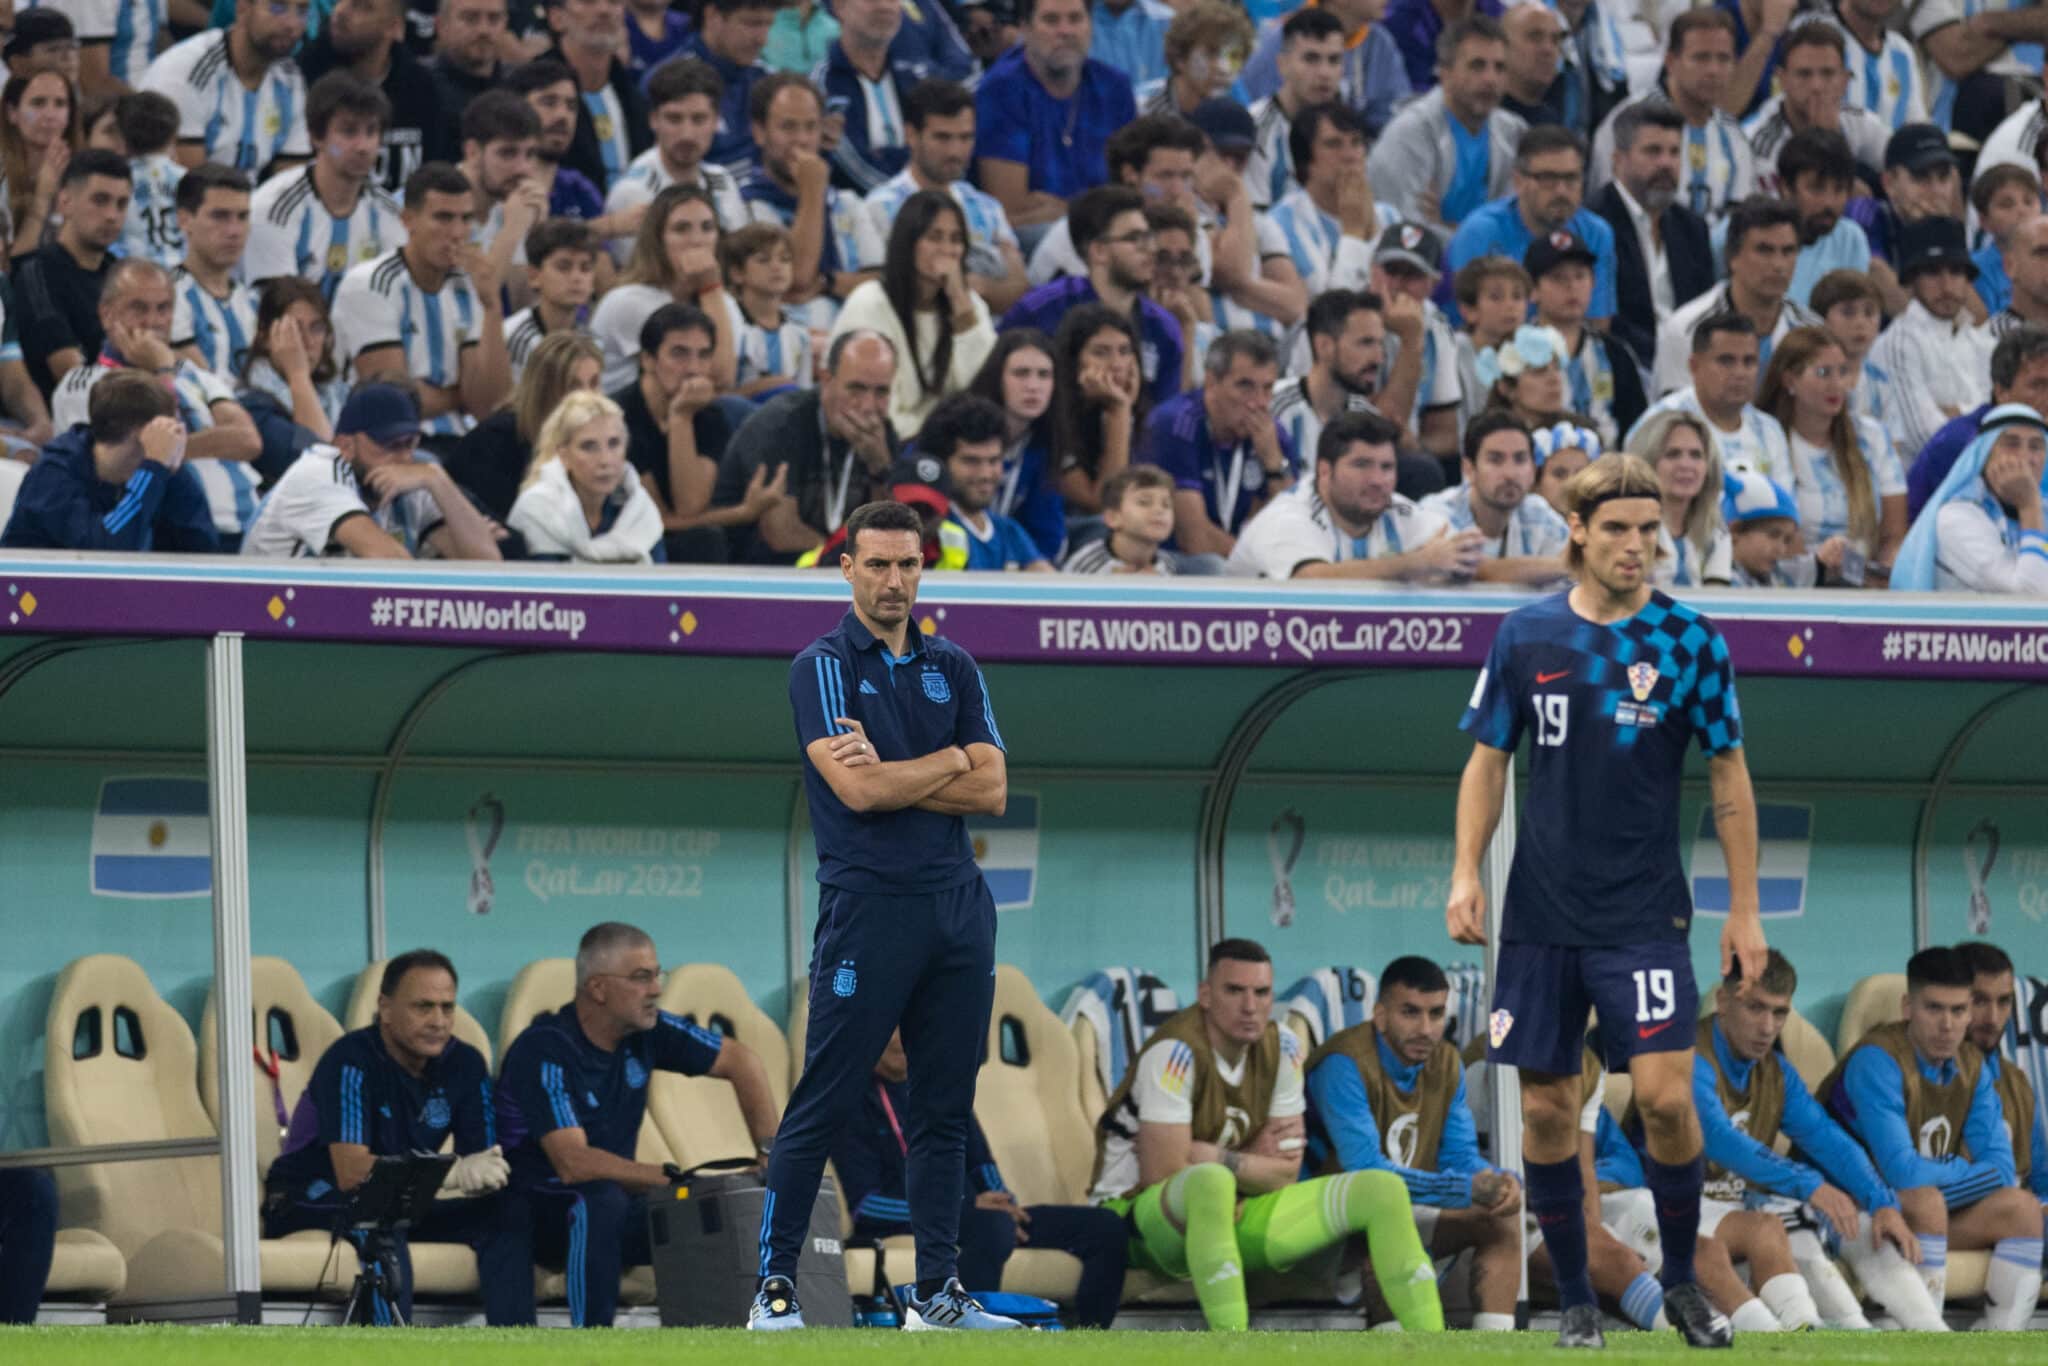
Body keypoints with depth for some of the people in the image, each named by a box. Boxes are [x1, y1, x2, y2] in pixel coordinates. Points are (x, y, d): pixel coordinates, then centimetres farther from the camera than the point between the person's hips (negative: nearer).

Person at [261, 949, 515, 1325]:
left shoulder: (464, 1065, -2)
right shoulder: (351, 1061, -21)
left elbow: (485, 1165, -7)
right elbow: (350, 1171, -32)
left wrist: (485, 1174, -34)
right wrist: (452, 1173, -42)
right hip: (309, 1204, -6)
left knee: (503, 1215, -16)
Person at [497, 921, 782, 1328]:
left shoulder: (646, 1031, -2)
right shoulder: (545, 1051, -23)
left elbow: (741, 1061, 8)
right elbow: (573, 1164, -31)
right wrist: (672, 1178, -28)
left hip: (609, 1207, 7)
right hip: (535, 1214, -7)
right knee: (600, 1199, -38)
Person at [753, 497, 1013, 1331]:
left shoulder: (953, 668, 13)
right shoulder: (822, 666, -3)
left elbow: (990, 792, 4)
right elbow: (858, 791, -15)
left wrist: (891, 775, -8)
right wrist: (953, 760, -2)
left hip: (957, 908, 5)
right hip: (867, 908, -5)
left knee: (943, 1109, 7)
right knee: (822, 1105, -5)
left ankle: (938, 1292, 11)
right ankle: (774, 1286, -1)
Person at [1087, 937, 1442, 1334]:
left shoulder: (1281, 1049, 2)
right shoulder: (1175, 1053, -19)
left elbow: (1285, 1175, 1)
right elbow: (1163, 1177, -24)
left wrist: (1216, 1158, -16)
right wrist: (1256, 1162, -13)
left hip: (1234, 1212, 7)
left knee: (1383, 1190, -4)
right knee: (1209, 1183, -43)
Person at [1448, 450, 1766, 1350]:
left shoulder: (1687, 640, -2)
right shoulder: (1526, 637, 3)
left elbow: (1730, 777, 3)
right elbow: (1487, 762, 9)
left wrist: (1744, 910, 0)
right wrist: (1466, 873, -3)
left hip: (1644, 913, -2)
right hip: (1542, 913, 2)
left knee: (1664, 1095, -13)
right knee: (1545, 1107, 2)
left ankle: (1681, 1281, 7)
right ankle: (1575, 1298, 15)